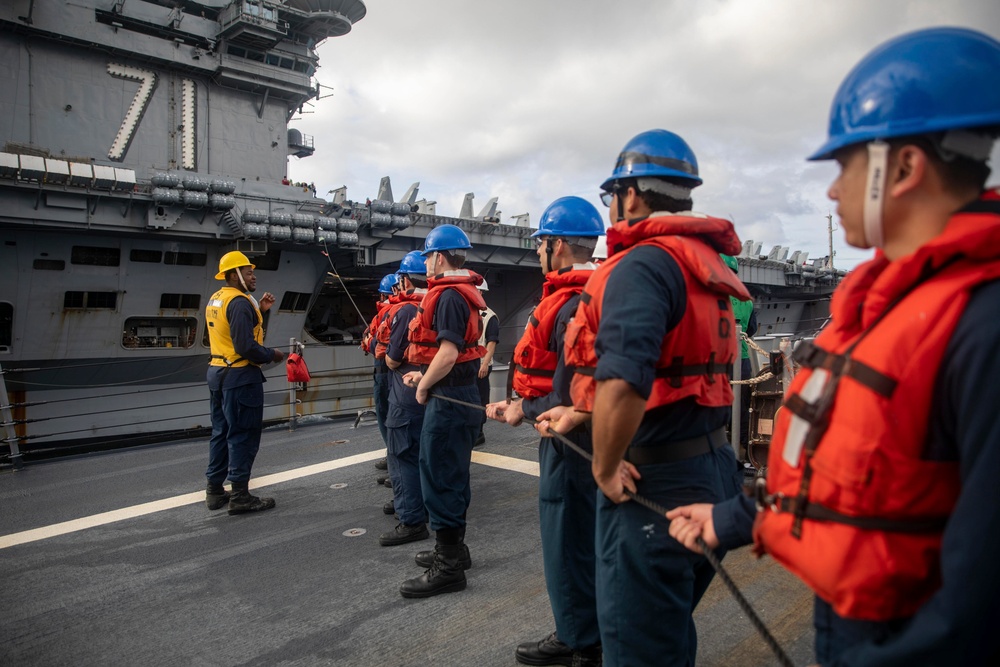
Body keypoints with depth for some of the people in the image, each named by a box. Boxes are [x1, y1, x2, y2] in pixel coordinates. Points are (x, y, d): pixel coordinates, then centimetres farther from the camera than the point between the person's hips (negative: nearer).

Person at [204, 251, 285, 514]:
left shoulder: (215, 299, 11)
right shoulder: (240, 302, -18)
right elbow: (245, 347, -24)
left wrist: (258, 309, 8)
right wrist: (272, 354, -10)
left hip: (217, 373, 10)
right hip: (240, 376, -10)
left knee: (221, 432, 17)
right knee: (243, 435, -2)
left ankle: (214, 491, 25)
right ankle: (240, 496, 5)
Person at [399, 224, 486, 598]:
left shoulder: (449, 295, -17)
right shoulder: (464, 292, 15)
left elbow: (448, 353, -25)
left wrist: (424, 386, -12)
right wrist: (425, 376, 15)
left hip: (448, 398, -11)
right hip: (459, 394, 11)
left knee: (440, 477, -4)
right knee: (451, 475, 19)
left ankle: (448, 567, 5)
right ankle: (453, 548, 33)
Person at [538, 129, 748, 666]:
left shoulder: (644, 264, -18)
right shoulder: (702, 262, 12)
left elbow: (623, 380, -33)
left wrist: (605, 467, -17)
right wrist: (579, 412, 22)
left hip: (656, 481, -9)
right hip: (710, 468, 9)